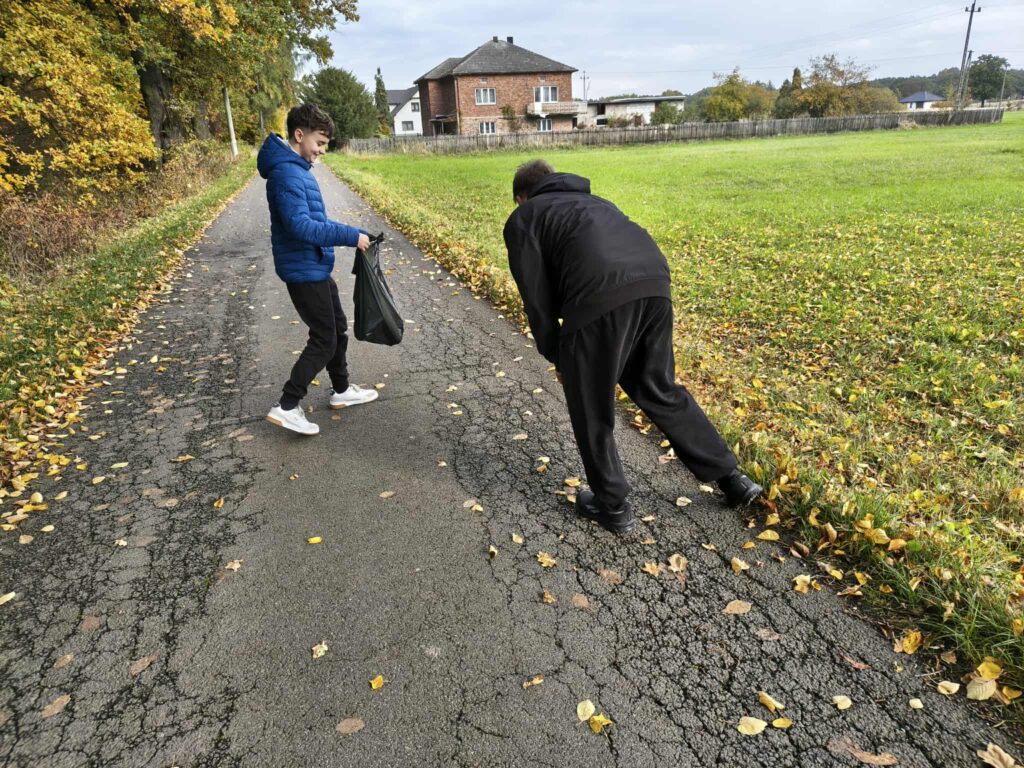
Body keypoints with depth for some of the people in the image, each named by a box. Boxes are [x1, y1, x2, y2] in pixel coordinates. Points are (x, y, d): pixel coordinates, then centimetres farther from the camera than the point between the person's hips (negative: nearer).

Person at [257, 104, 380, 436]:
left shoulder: (298, 167, 11)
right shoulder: (287, 173, -20)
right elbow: (300, 226, -29)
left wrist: (353, 233, 10)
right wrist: (351, 236, -26)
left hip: (315, 268, 10)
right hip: (304, 270, -10)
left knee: (337, 329, 19)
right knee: (324, 340, -4)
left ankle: (342, 390, 34)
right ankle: (286, 407, 4)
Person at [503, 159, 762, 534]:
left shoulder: (522, 219, 21)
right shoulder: (590, 200, 38)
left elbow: (538, 296, 11)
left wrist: (557, 357, 21)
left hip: (600, 296, -6)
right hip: (654, 281, 7)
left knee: (590, 409, 13)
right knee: (660, 389, 24)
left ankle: (612, 506, 27)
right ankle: (731, 477, 30)